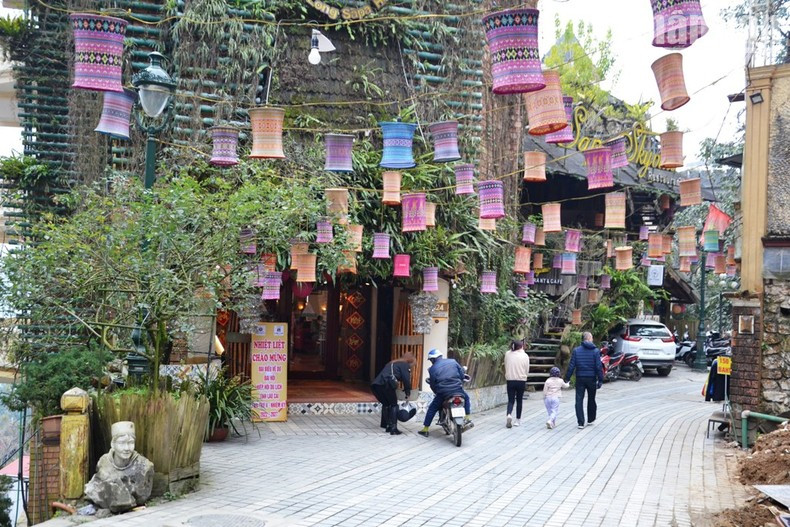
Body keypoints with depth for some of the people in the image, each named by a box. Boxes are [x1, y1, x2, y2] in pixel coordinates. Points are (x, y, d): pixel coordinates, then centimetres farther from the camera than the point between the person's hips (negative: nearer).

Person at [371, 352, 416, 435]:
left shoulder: (392, 363, 34)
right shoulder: (405, 365, 11)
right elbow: (406, 380, 2)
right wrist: (408, 393, 13)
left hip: (375, 384, 7)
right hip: (385, 384, -7)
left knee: (386, 404, 24)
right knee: (394, 405, 8)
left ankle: (387, 426, 25)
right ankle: (393, 429, 2)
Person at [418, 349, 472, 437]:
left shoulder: (432, 369, 0)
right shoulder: (453, 361, 7)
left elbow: (432, 384, 4)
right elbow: (462, 374, 8)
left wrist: (437, 392, 22)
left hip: (443, 393, -2)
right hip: (457, 390, 2)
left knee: (432, 409, 15)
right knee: (466, 398, 32)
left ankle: (425, 429, 15)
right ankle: (467, 419, 24)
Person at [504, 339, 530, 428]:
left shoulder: (508, 354, -2)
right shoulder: (525, 356, -5)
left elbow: (506, 367, 8)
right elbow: (527, 370, 3)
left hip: (510, 380, 1)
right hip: (521, 380, -1)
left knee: (510, 400, 5)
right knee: (519, 400, 12)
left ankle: (509, 415, -21)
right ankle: (518, 420, 17)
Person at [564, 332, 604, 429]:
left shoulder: (576, 351, -2)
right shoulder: (595, 351, -5)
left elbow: (571, 366, -4)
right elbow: (599, 367, -9)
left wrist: (567, 378, 1)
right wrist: (600, 380, -4)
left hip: (580, 378, 0)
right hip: (591, 378, 0)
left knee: (579, 400, 2)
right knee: (591, 400, 17)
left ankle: (580, 422, -4)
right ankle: (591, 419, 30)